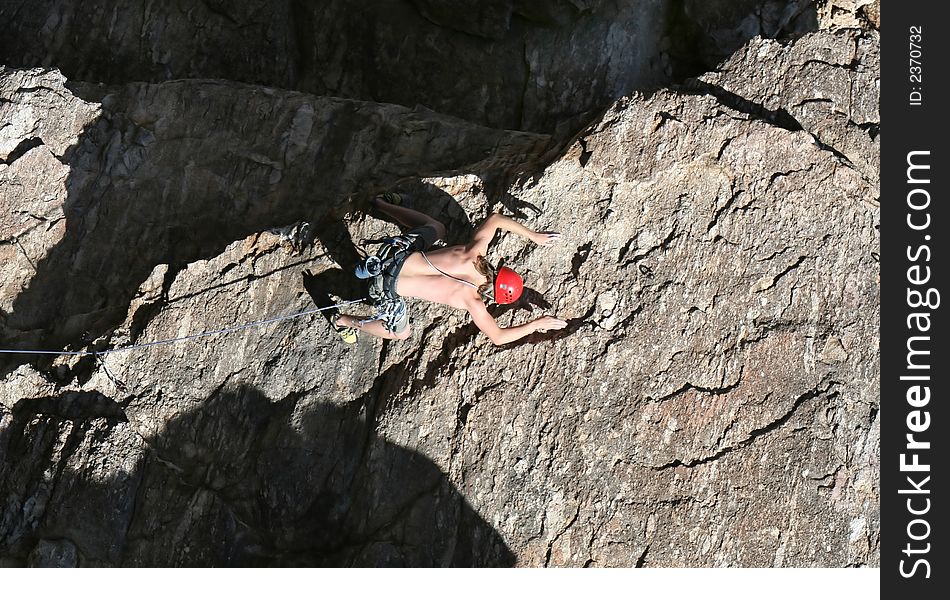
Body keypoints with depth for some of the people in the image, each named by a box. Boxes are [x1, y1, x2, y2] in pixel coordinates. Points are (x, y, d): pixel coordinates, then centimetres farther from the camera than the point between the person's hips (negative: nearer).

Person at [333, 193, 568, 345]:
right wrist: (537, 324, -7)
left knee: (437, 228, 35)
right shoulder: (472, 301, -22)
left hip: (404, 248, 5)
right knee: (401, 333, 21)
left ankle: (381, 203, 45)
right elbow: (498, 337, -13)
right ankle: (347, 321, 30)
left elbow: (495, 219, 1)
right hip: (388, 285, -5)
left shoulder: (474, 253, -13)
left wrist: (534, 236, 3)